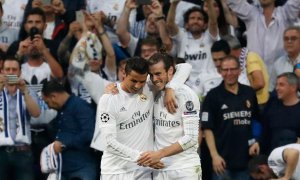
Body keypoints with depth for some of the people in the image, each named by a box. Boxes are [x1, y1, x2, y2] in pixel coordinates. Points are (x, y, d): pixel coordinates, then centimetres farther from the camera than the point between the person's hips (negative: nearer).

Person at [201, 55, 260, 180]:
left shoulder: (249, 93, 8)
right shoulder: (213, 96, -3)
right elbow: (207, 128, -6)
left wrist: (256, 141, 2)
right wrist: (214, 155, -14)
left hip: (245, 158, 4)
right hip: (223, 160, -4)